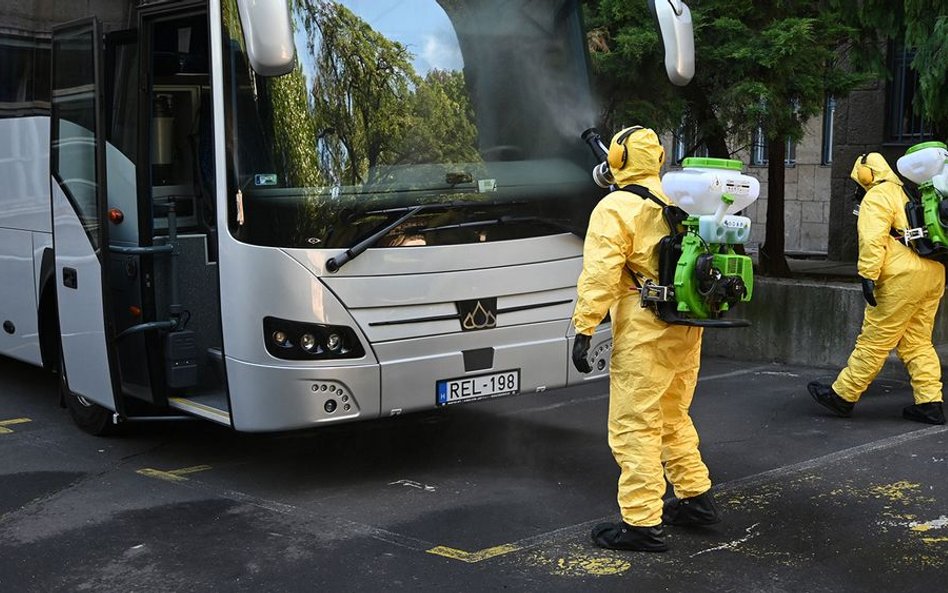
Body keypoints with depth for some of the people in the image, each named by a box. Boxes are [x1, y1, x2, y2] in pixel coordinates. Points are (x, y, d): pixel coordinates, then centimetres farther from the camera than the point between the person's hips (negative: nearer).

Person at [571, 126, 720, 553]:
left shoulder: (615, 208, -9)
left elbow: (600, 274, -17)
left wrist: (584, 329, -16)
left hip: (644, 332, -8)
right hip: (687, 329, 8)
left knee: (635, 426, -4)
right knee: (672, 416, 23)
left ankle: (642, 524, -3)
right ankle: (696, 497, 31)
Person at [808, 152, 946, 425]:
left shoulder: (877, 198, -3)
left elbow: (873, 240, -17)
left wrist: (868, 276, -20)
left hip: (904, 279, -9)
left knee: (874, 341, -4)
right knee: (918, 342, 13)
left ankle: (842, 396, 3)